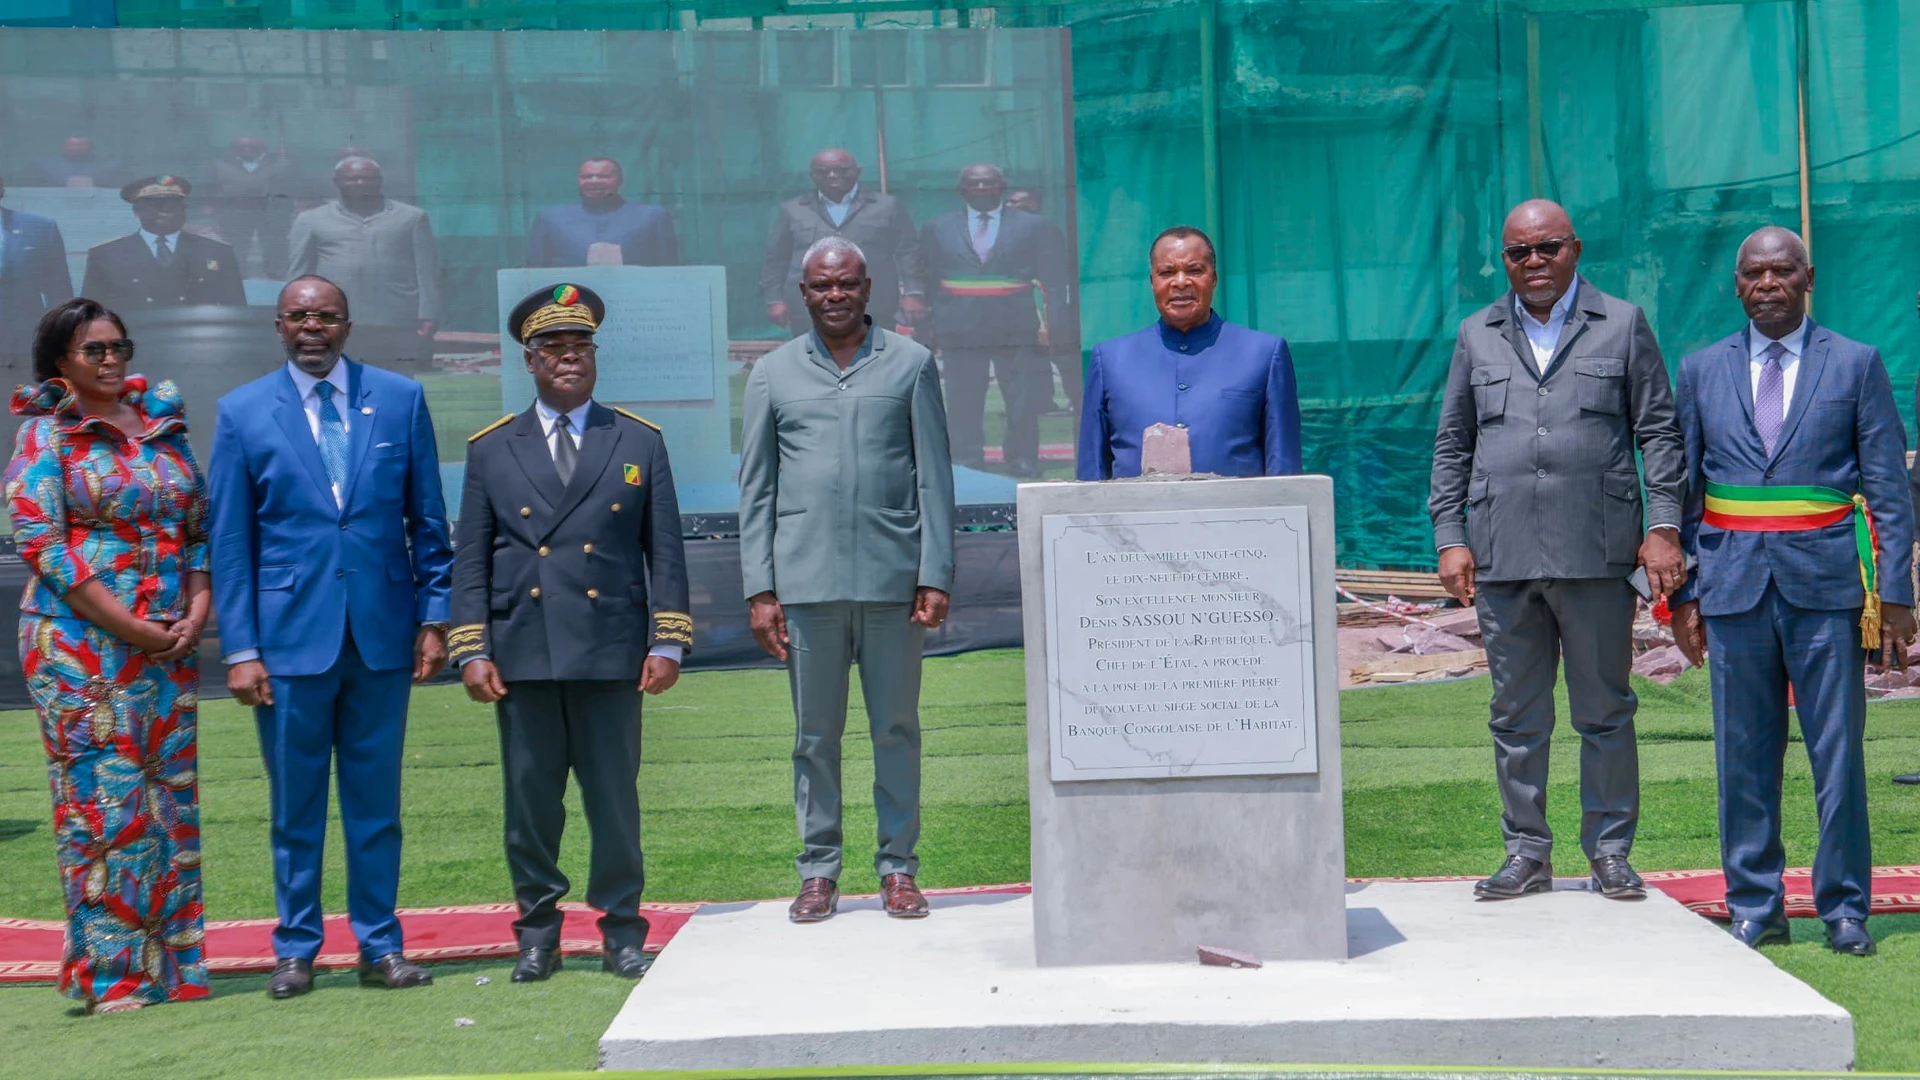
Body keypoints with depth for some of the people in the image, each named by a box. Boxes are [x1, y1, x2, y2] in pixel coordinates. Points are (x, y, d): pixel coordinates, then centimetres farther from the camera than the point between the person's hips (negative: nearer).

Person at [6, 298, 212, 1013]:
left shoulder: (164, 430, 13)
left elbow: (200, 527, 14)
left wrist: (197, 611, -4)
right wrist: (131, 628, -14)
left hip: (170, 646, 5)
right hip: (82, 645, -5)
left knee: (173, 800, 5)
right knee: (104, 801, -5)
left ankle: (173, 966, 12)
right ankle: (111, 977, 2)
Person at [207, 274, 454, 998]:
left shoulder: (400, 399, 5)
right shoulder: (243, 412, 2)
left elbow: (427, 520, 8)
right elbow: (230, 542, 2)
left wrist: (434, 617, 3)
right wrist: (240, 649, -3)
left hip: (382, 632, 1)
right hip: (290, 636, -1)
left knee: (376, 799, 8)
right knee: (295, 804, 6)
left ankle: (380, 947, 17)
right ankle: (295, 949, 19)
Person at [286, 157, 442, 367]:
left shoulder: (411, 217, 13)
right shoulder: (311, 220, 14)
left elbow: (427, 272, 8)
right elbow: (297, 274, 12)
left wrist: (428, 316, -3)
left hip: (400, 324, 0)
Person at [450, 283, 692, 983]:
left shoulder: (640, 442, 9)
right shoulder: (490, 450, 10)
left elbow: (665, 551, 7)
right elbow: (470, 560, 8)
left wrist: (668, 641, 0)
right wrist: (472, 651, 0)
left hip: (611, 652, 0)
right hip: (522, 655, 1)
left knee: (615, 795, 2)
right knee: (529, 797, 4)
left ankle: (621, 929, 14)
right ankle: (537, 930, 16)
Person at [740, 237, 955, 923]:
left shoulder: (911, 364, 8)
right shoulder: (773, 374, 10)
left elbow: (934, 476, 5)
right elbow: (756, 489, 10)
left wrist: (935, 577, -3)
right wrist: (759, 589, 2)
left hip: (892, 576, -1)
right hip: (807, 580, 1)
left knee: (896, 729, 3)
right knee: (815, 733, 5)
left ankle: (899, 867, 12)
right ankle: (818, 871, 12)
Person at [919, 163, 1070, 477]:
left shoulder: (1036, 227, 7)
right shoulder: (937, 229, 12)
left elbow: (1056, 281, 3)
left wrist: (1052, 323, -8)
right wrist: (927, 329, 2)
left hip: (1018, 330, -1)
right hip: (960, 330, 1)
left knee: (1023, 404, -1)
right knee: (964, 404, 1)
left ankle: (1023, 461, 8)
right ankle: (965, 466, 7)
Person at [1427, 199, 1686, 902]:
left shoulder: (1623, 325, 9)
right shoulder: (1477, 335, 14)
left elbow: (1658, 433, 7)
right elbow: (1452, 444, 15)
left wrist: (1663, 528, -3)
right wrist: (1449, 536, 5)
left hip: (1597, 554, -2)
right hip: (1502, 557, 2)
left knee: (1604, 712, 3)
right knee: (1516, 717, 7)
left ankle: (1610, 851, 13)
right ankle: (1527, 853, 15)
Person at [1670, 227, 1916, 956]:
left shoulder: (1856, 365, 5)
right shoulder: (1702, 371, 10)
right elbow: (1682, 490, 11)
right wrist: (1682, 592, 4)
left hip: (1826, 583, -2)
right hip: (1734, 585, 2)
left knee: (1838, 752, 0)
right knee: (1743, 755, 4)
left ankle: (1845, 910, 11)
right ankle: (1754, 909, 13)